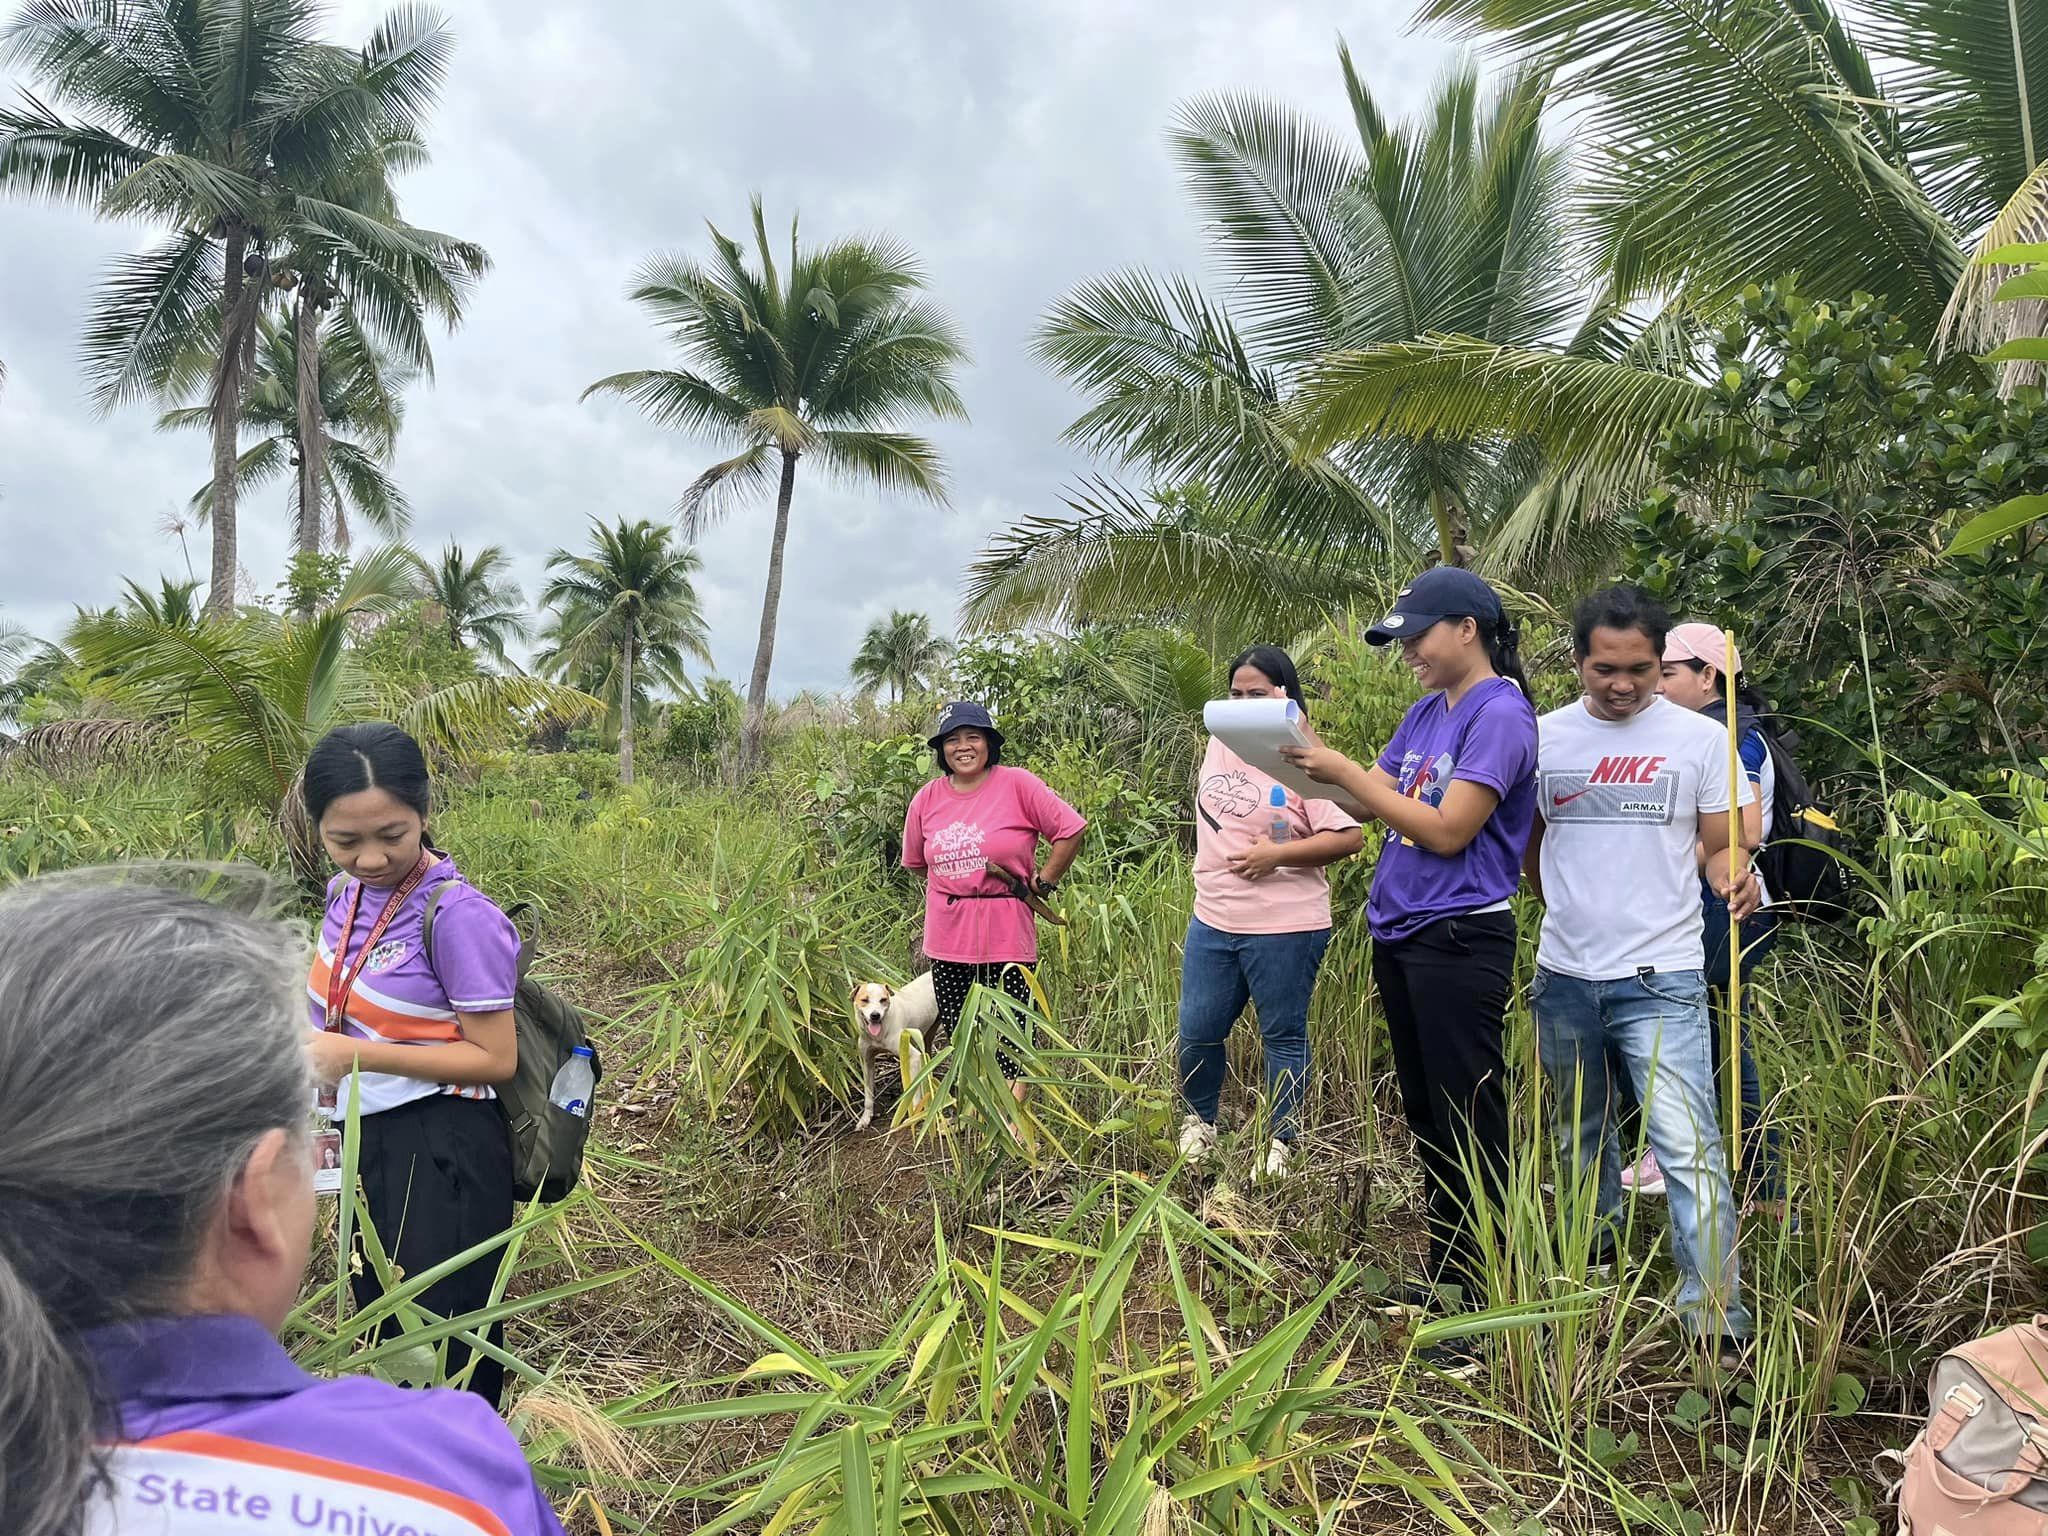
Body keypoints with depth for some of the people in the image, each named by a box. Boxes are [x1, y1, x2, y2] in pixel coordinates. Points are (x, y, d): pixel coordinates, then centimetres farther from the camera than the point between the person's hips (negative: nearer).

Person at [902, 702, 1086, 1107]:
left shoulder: (1017, 784, -8)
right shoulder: (927, 798, 5)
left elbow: (1070, 830, -7)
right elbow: (916, 862, 19)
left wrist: (1044, 880, -3)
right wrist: (953, 885, 12)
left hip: (1006, 934, -4)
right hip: (947, 937, 5)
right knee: (958, 1032, 14)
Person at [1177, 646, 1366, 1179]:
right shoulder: (1220, 744, 7)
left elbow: (1349, 836, -16)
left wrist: (1276, 854, -20)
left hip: (1283, 928, -5)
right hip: (1212, 920, 6)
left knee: (1283, 1037, 8)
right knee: (1196, 1033, 10)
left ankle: (1281, 1144, 23)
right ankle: (1198, 1121, 34)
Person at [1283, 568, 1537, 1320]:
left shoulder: (1500, 714, -13)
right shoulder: (1424, 712, 13)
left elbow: (1447, 831, -19)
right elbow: (1373, 801, 12)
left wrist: (1344, 771, -17)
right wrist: (1310, 758, -4)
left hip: (1459, 939, -9)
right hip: (1398, 933, 9)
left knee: (1470, 1122, -1)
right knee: (1425, 1112, 17)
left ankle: (1492, 1292, 10)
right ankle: (1446, 1271, 31)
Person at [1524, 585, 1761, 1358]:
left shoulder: (1700, 738, -3)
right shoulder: (1543, 737, 2)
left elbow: (1719, 846, 1)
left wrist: (1731, 874, -20)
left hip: (1661, 979, -3)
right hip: (1563, 975, 3)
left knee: (1688, 1143, -10)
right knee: (1581, 1129, 20)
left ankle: (1714, 1310, -1)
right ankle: (1595, 1240, 41)